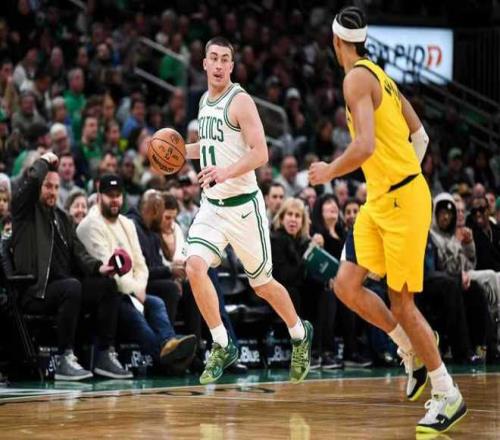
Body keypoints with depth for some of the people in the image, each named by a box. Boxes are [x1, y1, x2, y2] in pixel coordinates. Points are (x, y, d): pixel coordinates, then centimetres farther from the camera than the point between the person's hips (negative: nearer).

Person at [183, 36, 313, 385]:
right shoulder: (205, 101, 10)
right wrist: (182, 150, 10)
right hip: (211, 205, 6)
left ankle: (300, 334, 34)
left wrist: (225, 172, -36)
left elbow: (260, 153, -21)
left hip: (243, 205, -6)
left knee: (262, 284, 7)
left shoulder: (240, 101, -13)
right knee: (195, 267, -17)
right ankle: (223, 347, -5)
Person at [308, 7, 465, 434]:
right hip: (379, 200, 9)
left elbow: (365, 146, -27)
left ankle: (449, 395, 7)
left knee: (401, 303, -2)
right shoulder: (378, 75, 13)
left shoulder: (357, 78, -15)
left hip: (402, 200, -9)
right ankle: (412, 350, 19)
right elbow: (420, 136, 19)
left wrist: (329, 172, -11)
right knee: (346, 285, 6)